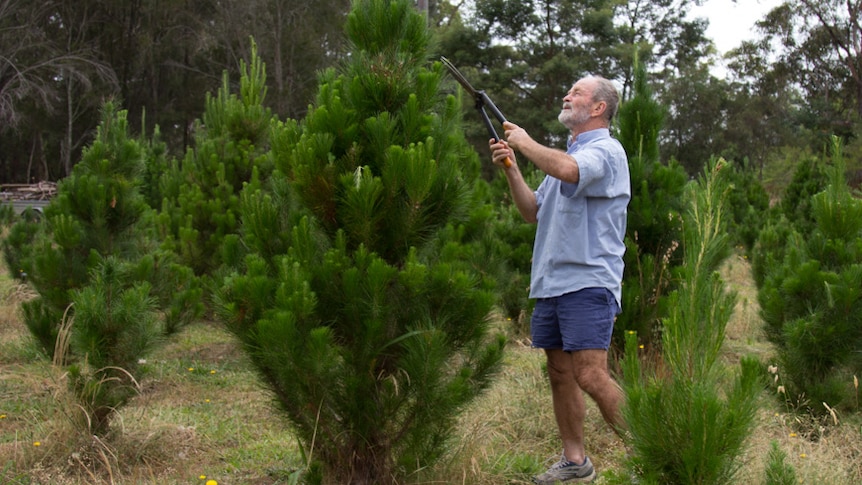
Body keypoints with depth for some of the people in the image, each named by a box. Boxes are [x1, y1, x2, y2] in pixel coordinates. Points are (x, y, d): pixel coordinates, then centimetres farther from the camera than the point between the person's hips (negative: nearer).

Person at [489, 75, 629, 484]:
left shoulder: (606, 151, -7)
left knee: (590, 375, -17)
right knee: (559, 373, 10)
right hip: (550, 282, 9)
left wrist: (526, 143, -14)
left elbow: (568, 170, -30)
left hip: (588, 283, -9)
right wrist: (511, 169, 9)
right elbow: (533, 211, 23)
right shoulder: (566, 154, 23)